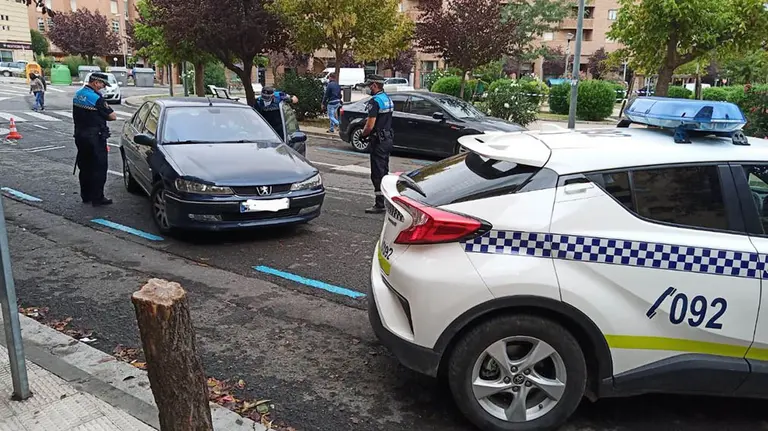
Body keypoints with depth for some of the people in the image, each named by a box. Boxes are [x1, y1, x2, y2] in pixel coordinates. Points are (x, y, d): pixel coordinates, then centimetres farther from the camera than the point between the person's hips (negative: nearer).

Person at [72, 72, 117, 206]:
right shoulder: (96, 98, -19)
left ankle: (85, 196, 25)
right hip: (94, 137, -8)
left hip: (79, 135, 8)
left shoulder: (77, 95, 7)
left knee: (84, 167, 16)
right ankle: (97, 198, 3)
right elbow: (113, 116, -16)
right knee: (99, 168, 0)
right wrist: (104, 116, 4)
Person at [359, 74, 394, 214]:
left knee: (377, 173, -5)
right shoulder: (388, 99, 14)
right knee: (384, 171, 16)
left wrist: (364, 134, -3)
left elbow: (370, 125, -21)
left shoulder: (375, 101, -17)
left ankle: (379, 205, -4)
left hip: (379, 141, -10)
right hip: (388, 138, 10)